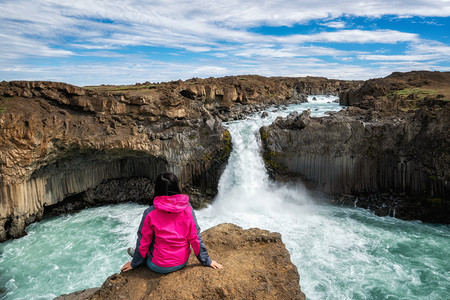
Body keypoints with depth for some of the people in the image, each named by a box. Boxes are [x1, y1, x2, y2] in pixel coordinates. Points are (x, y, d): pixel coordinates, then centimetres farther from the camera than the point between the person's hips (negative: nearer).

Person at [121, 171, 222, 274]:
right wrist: (207, 261, 5)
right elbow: (195, 238, -7)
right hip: (183, 262, 3)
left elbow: (143, 241, -7)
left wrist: (134, 263, 10)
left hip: (159, 267, -3)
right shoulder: (187, 209, -13)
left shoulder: (150, 213, -19)